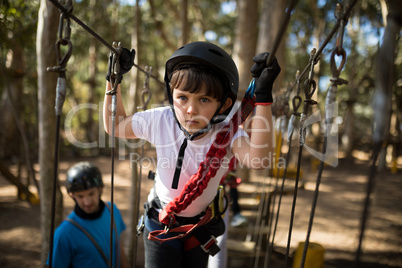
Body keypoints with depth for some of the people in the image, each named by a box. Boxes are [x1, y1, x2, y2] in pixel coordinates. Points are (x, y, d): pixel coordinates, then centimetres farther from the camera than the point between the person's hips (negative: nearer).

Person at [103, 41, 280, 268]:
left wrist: (263, 96, -51)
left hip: (202, 224, 1)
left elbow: (258, 158, -47)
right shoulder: (160, 121, -23)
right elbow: (114, 126, -6)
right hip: (161, 222, 0)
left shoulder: (226, 133, -26)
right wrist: (114, 81, -15)